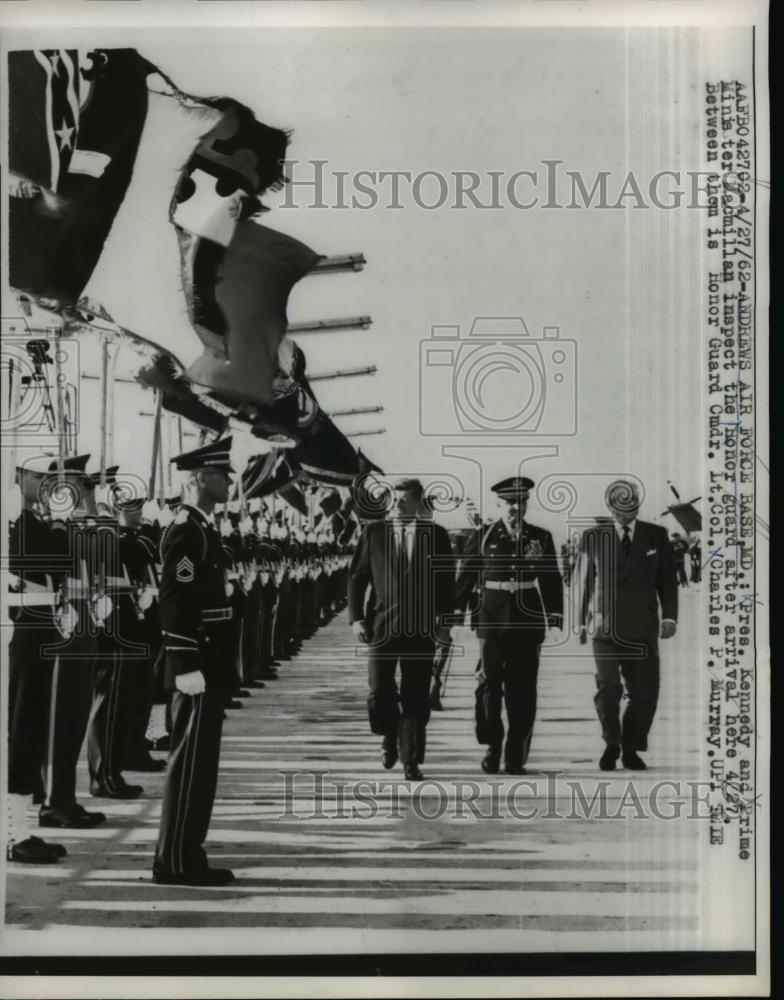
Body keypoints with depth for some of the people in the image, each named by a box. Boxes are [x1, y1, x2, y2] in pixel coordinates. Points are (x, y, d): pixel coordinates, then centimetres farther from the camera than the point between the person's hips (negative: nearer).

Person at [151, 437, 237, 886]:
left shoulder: (203, 529, 16)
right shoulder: (187, 531, -15)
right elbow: (175, 603, -21)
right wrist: (188, 666, -23)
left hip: (209, 667, 10)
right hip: (197, 668, -10)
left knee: (199, 762, 13)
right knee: (191, 762, -4)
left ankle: (185, 854, 21)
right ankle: (176, 861, 4)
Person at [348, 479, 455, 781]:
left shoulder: (436, 535, 4)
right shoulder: (373, 531, 4)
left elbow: (446, 582, 6)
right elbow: (357, 577, 5)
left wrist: (445, 621, 0)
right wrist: (356, 617, -4)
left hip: (421, 628, 0)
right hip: (382, 625, 0)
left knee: (416, 697, 2)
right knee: (379, 693, -2)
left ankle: (411, 761, 11)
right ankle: (390, 738, 27)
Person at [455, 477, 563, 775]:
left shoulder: (541, 538, 6)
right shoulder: (482, 537, 3)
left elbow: (551, 580, 9)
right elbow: (465, 577, 6)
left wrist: (555, 619, 3)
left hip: (528, 623, 1)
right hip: (492, 622, -1)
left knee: (522, 691, 3)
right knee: (489, 685, -4)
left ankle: (516, 756, 13)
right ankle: (492, 747, 12)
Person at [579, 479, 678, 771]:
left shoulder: (656, 535, 8)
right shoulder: (593, 537, 6)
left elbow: (667, 579, 7)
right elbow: (586, 581, 10)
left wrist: (669, 616, -4)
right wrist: (582, 621, 9)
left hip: (642, 627, 1)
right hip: (605, 626, -1)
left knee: (645, 692, -1)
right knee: (607, 689, -10)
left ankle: (630, 749, 15)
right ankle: (611, 744, 11)